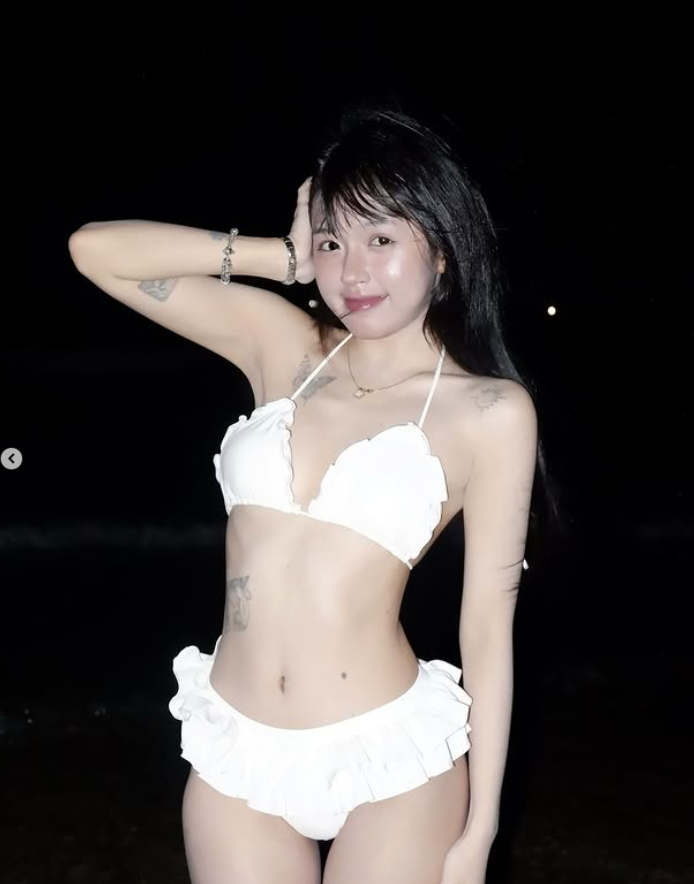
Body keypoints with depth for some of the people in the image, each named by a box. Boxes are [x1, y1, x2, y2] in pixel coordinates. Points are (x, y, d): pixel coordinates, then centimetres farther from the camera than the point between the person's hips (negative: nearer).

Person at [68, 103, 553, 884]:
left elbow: (488, 628, -3)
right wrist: (284, 257, 0)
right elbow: (97, 250, 3)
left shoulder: (490, 410, -4)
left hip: (390, 759, -3)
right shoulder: (281, 344, 4)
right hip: (234, 755, 3)